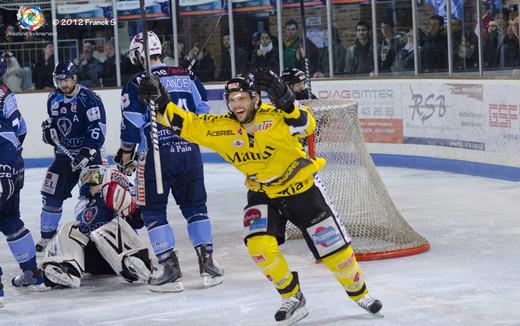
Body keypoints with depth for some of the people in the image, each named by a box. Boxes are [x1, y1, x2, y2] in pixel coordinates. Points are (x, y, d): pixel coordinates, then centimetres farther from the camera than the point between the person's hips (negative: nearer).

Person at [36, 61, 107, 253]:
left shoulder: (88, 98, -16)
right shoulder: (54, 99, 6)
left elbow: (97, 128, -22)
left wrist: (88, 153, -28)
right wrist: (48, 128, 0)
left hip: (89, 152, -6)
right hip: (65, 153, 6)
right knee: (52, 193, 3)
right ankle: (47, 235, 16)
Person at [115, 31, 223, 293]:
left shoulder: (137, 84, -4)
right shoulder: (187, 76, 8)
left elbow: (132, 124, -5)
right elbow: (203, 111, 10)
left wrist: (125, 155, 8)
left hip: (156, 154, -4)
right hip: (189, 151, 4)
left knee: (153, 211, 7)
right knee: (195, 207, 16)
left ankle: (171, 271, 1)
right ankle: (208, 265, 12)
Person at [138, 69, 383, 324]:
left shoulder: (274, 117, -24)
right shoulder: (221, 128, -12)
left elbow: (306, 125, -41)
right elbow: (186, 124, -10)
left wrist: (284, 100, -54)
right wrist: (161, 102, -23)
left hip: (302, 188, -3)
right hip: (263, 194, 3)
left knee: (333, 246, 3)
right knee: (259, 246, -19)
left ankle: (358, 291, 31)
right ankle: (293, 299, 4)